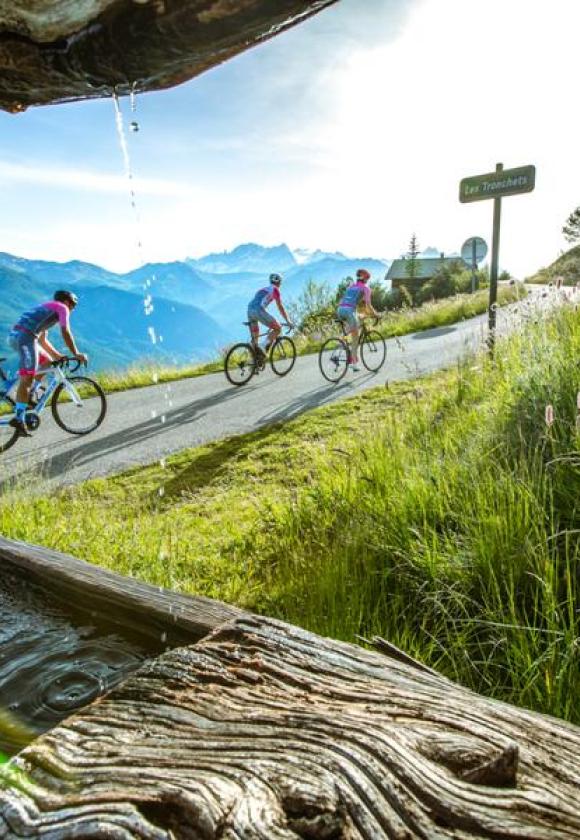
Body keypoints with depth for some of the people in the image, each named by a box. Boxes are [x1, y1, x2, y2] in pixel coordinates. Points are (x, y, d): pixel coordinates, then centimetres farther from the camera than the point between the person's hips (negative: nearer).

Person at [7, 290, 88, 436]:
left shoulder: (46, 309, 34)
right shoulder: (62, 308, 9)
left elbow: (42, 340, 34)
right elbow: (66, 333, -3)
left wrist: (58, 356, 30)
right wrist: (76, 354, 1)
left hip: (14, 336, 9)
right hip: (25, 336, -9)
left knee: (47, 362, 23)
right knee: (27, 377, -12)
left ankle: (29, 394, 19)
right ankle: (19, 418, -16)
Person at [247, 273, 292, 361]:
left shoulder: (262, 289, 34)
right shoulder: (275, 289, 10)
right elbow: (280, 307, 6)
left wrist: (270, 323, 44)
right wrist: (288, 321, 11)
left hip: (249, 310, 8)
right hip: (258, 310, -8)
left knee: (254, 338, 15)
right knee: (277, 328, 3)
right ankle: (263, 350, -8)